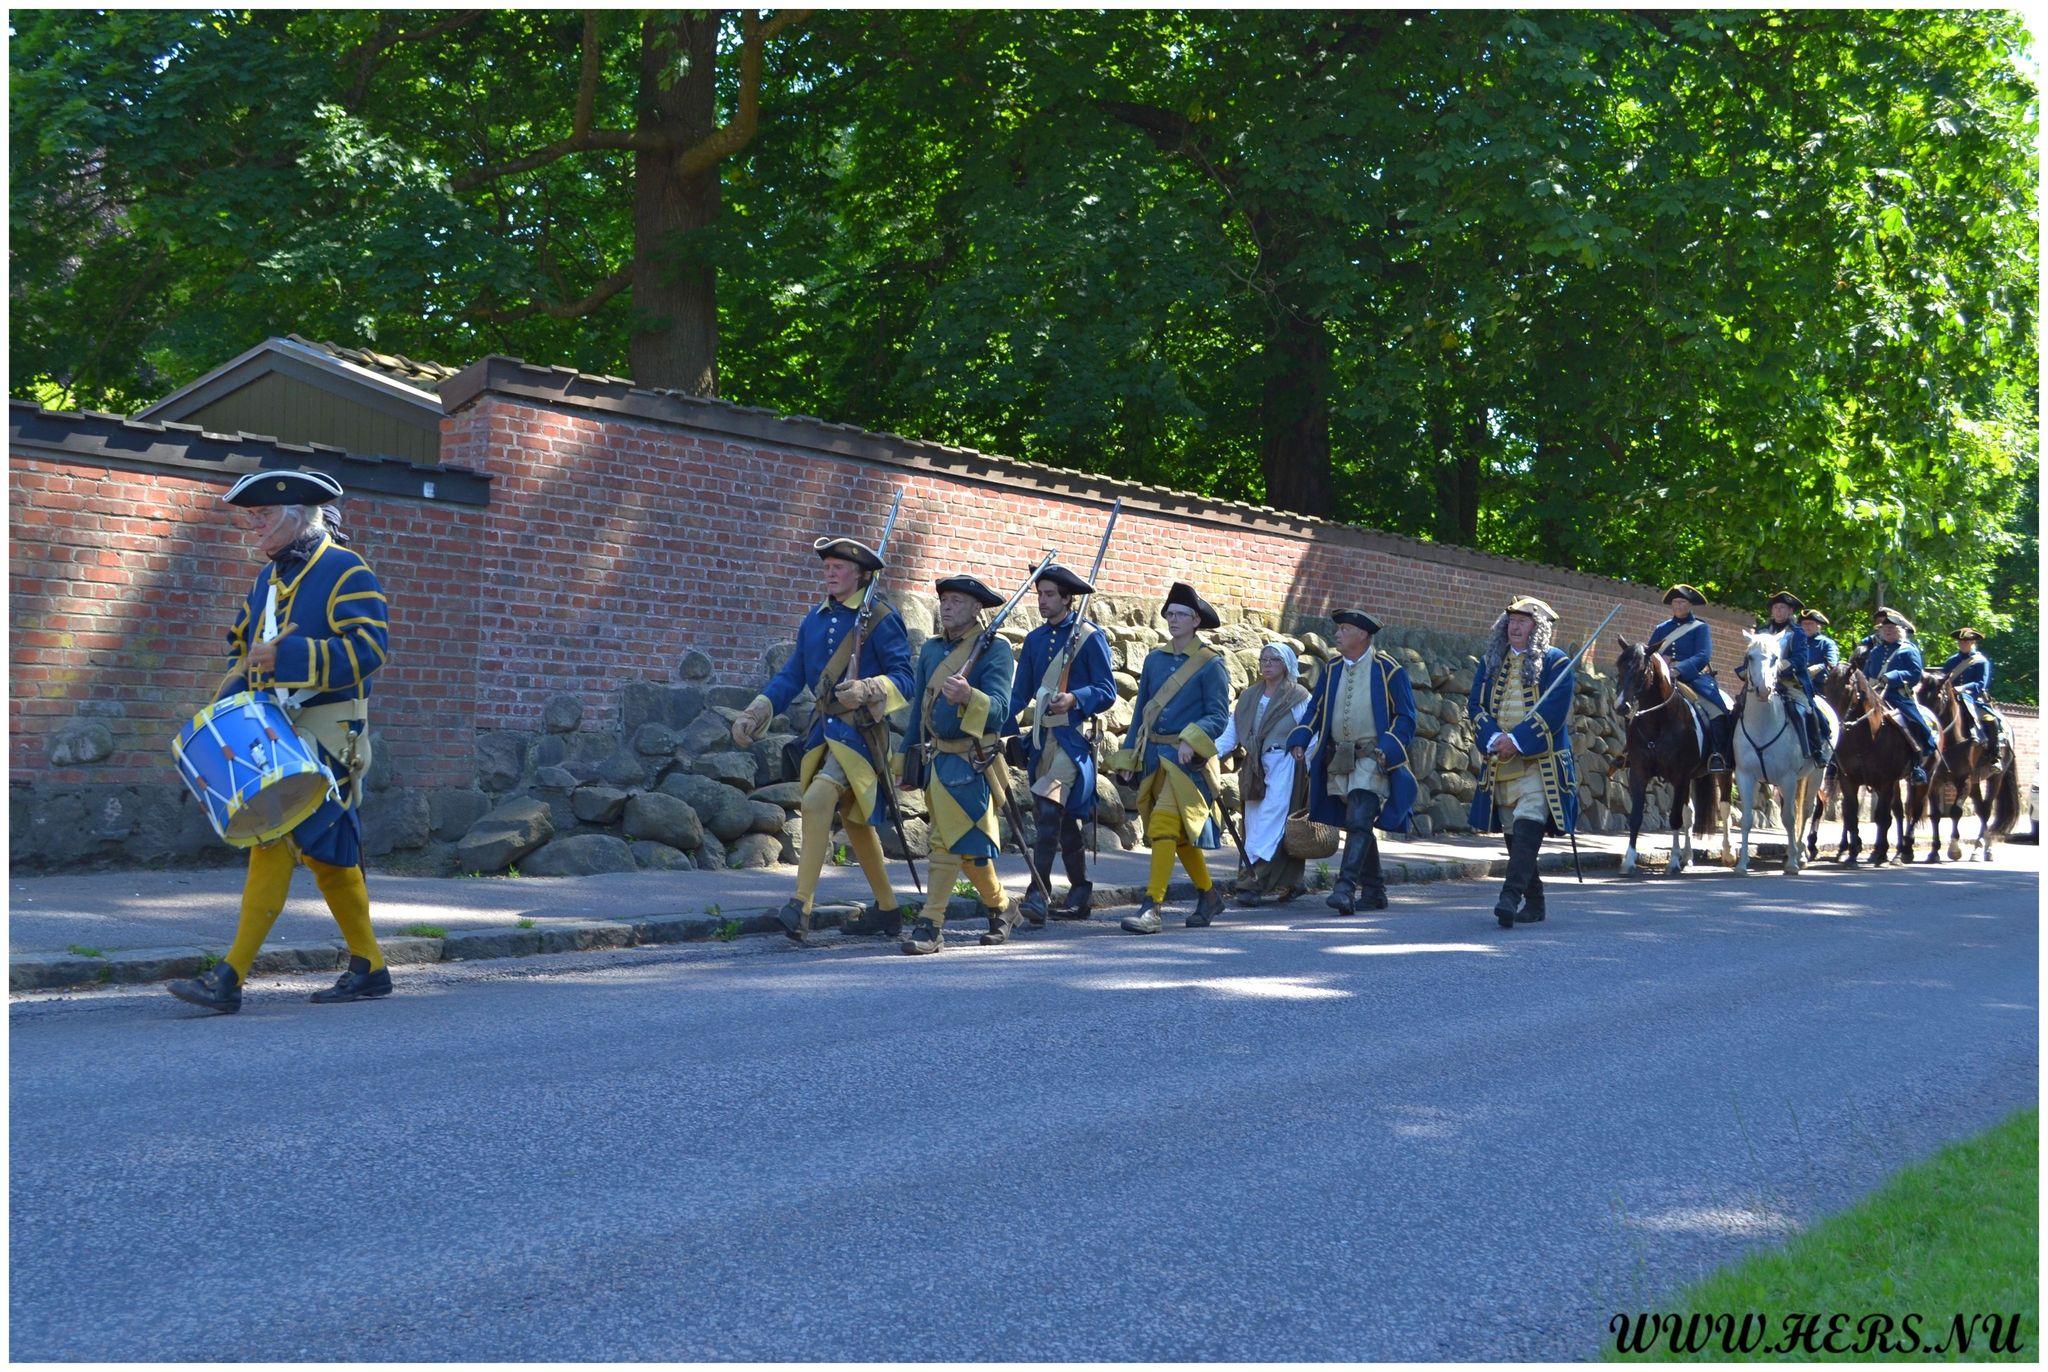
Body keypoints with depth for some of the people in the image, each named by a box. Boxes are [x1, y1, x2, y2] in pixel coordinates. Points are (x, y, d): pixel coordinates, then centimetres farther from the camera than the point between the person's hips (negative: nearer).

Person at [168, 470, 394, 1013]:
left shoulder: (345, 572, -8)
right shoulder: (268, 578, 18)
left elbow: (369, 647, -19)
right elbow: (245, 648, 27)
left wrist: (287, 656, -24)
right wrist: (231, 699, 8)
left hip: (325, 732, -9)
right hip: (273, 729, 9)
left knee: (276, 839, -15)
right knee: (326, 847, 12)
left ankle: (231, 975, -15)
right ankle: (369, 968, 21)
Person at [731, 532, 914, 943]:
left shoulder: (881, 619, -8)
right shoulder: (815, 619, 12)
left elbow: (903, 676, -13)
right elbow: (791, 676, 13)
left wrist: (866, 690, -31)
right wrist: (755, 713, 1)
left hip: (860, 730, -8)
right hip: (823, 728, 8)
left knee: (817, 801, -24)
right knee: (853, 819, 15)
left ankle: (801, 906, -24)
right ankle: (888, 909, 29)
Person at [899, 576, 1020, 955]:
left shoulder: (995, 649, -7)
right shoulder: (930, 649, 13)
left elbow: (1000, 709, -16)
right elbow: (919, 707, 19)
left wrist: (968, 696, -36)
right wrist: (908, 759, 18)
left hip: (968, 761, -7)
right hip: (934, 758, 7)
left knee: (950, 840, -11)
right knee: (968, 841, 13)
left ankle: (931, 924, -10)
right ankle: (1002, 908, 29)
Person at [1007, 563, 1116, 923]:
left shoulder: (1090, 637, -2)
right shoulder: (1034, 639, 15)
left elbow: (1107, 691, -5)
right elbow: (1021, 692, 14)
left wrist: (1074, 699, -22)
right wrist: (1006, 730, -1)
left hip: (1074, 736, -7)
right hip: (1041, 737, 7)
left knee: (1048, 808, -20)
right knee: (1063, 817, 11)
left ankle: (1039, 893, -23)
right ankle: (1081, 893, 20)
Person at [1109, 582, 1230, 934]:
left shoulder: (1210, 664, -4)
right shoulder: (1154, 659, 12)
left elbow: (1219, 716, -8)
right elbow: (1141, 710, 16)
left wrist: (1192, 739, -25)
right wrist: (1128, 756, 12)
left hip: (1188, 759, -6)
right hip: (1153, 757, 6)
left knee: (1165, 826, -18)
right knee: (1180, 833, 14)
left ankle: (1151, 908, -21)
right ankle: (1209, 895, 30)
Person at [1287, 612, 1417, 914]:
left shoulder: (1388, 670, -5)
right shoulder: (1332, 670, 11)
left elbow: (1405, 717, -4)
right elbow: (1316, 710, 16)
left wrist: (1388, 749, -18)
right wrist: (1300, 741, 0)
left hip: (1372, 757, -6)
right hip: (1339, 759, 6)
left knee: (1359, 822, -19)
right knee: (1357, 825, 12)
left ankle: (1346, 888, -27)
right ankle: (1373, 891, 21)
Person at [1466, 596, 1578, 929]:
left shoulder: (1555, 662, 0)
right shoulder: (1491, 662, 14)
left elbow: (1554, 710, -10)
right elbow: (1475, 704, 8)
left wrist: (1516, 739, -17)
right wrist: (1494, 738, -10)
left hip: (1540, 761, -6)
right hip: (1500, 762, 6)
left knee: (1527, 826, -19)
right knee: (1514, 833, 8)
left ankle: (1511, 896, -29)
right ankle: (1534, 903, 17)